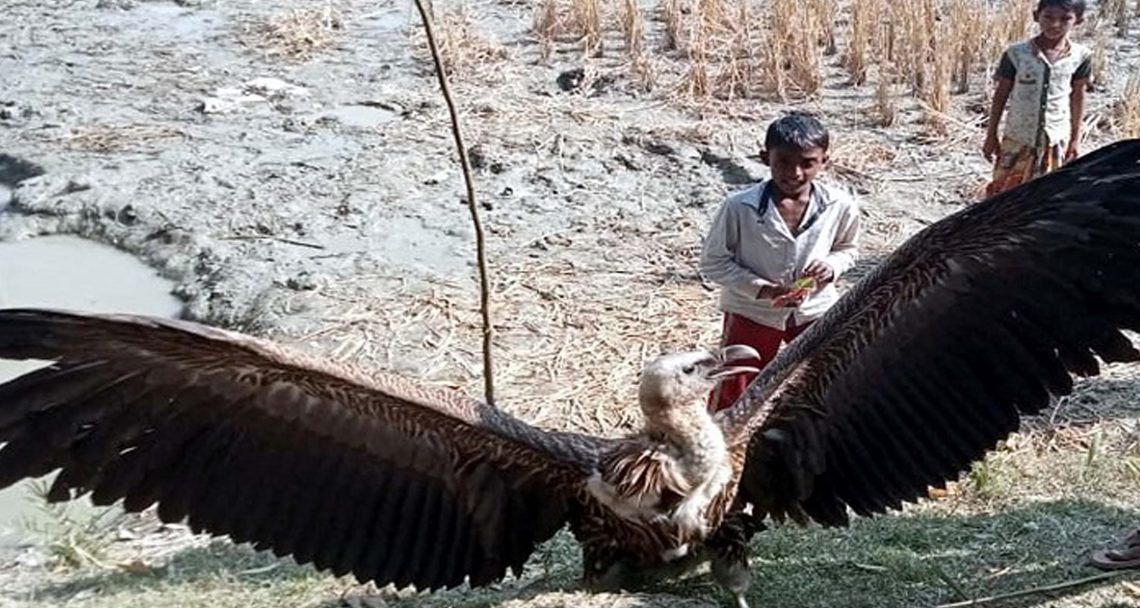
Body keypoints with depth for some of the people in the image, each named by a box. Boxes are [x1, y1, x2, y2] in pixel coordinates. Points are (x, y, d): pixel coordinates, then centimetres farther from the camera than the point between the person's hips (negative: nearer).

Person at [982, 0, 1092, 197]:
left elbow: (1077, 97, 5)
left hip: (1056, 140, 1)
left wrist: (1075, 138, 9)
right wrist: (991, 136, 1)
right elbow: (1000, 95, -2)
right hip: (1017, 138, -1)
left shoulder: (1081, 56, -7)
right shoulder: (1016, 54, -12)